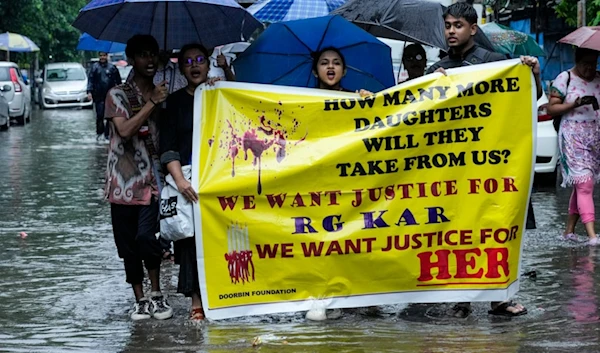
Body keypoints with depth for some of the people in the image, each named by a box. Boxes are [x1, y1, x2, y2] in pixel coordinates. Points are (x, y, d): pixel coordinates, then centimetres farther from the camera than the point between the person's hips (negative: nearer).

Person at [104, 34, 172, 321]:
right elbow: (125, 129, -14)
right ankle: (140, 299, 16)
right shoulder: (118, 95, 1)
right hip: (124, 181, -1)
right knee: (128, 244, 4)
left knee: (145, 236, -18)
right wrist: (151, 104, -13)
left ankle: (156, 293, -3)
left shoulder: (163, 96, 13)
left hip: (152, 180, 1)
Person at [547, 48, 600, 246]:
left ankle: (569, 230, 18)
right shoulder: (565, 79, -3)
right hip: (573, 138, -5)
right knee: (584, 184, -13)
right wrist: (575, 104, -19)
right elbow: (551, 109, -7)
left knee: (581, 185, 9)